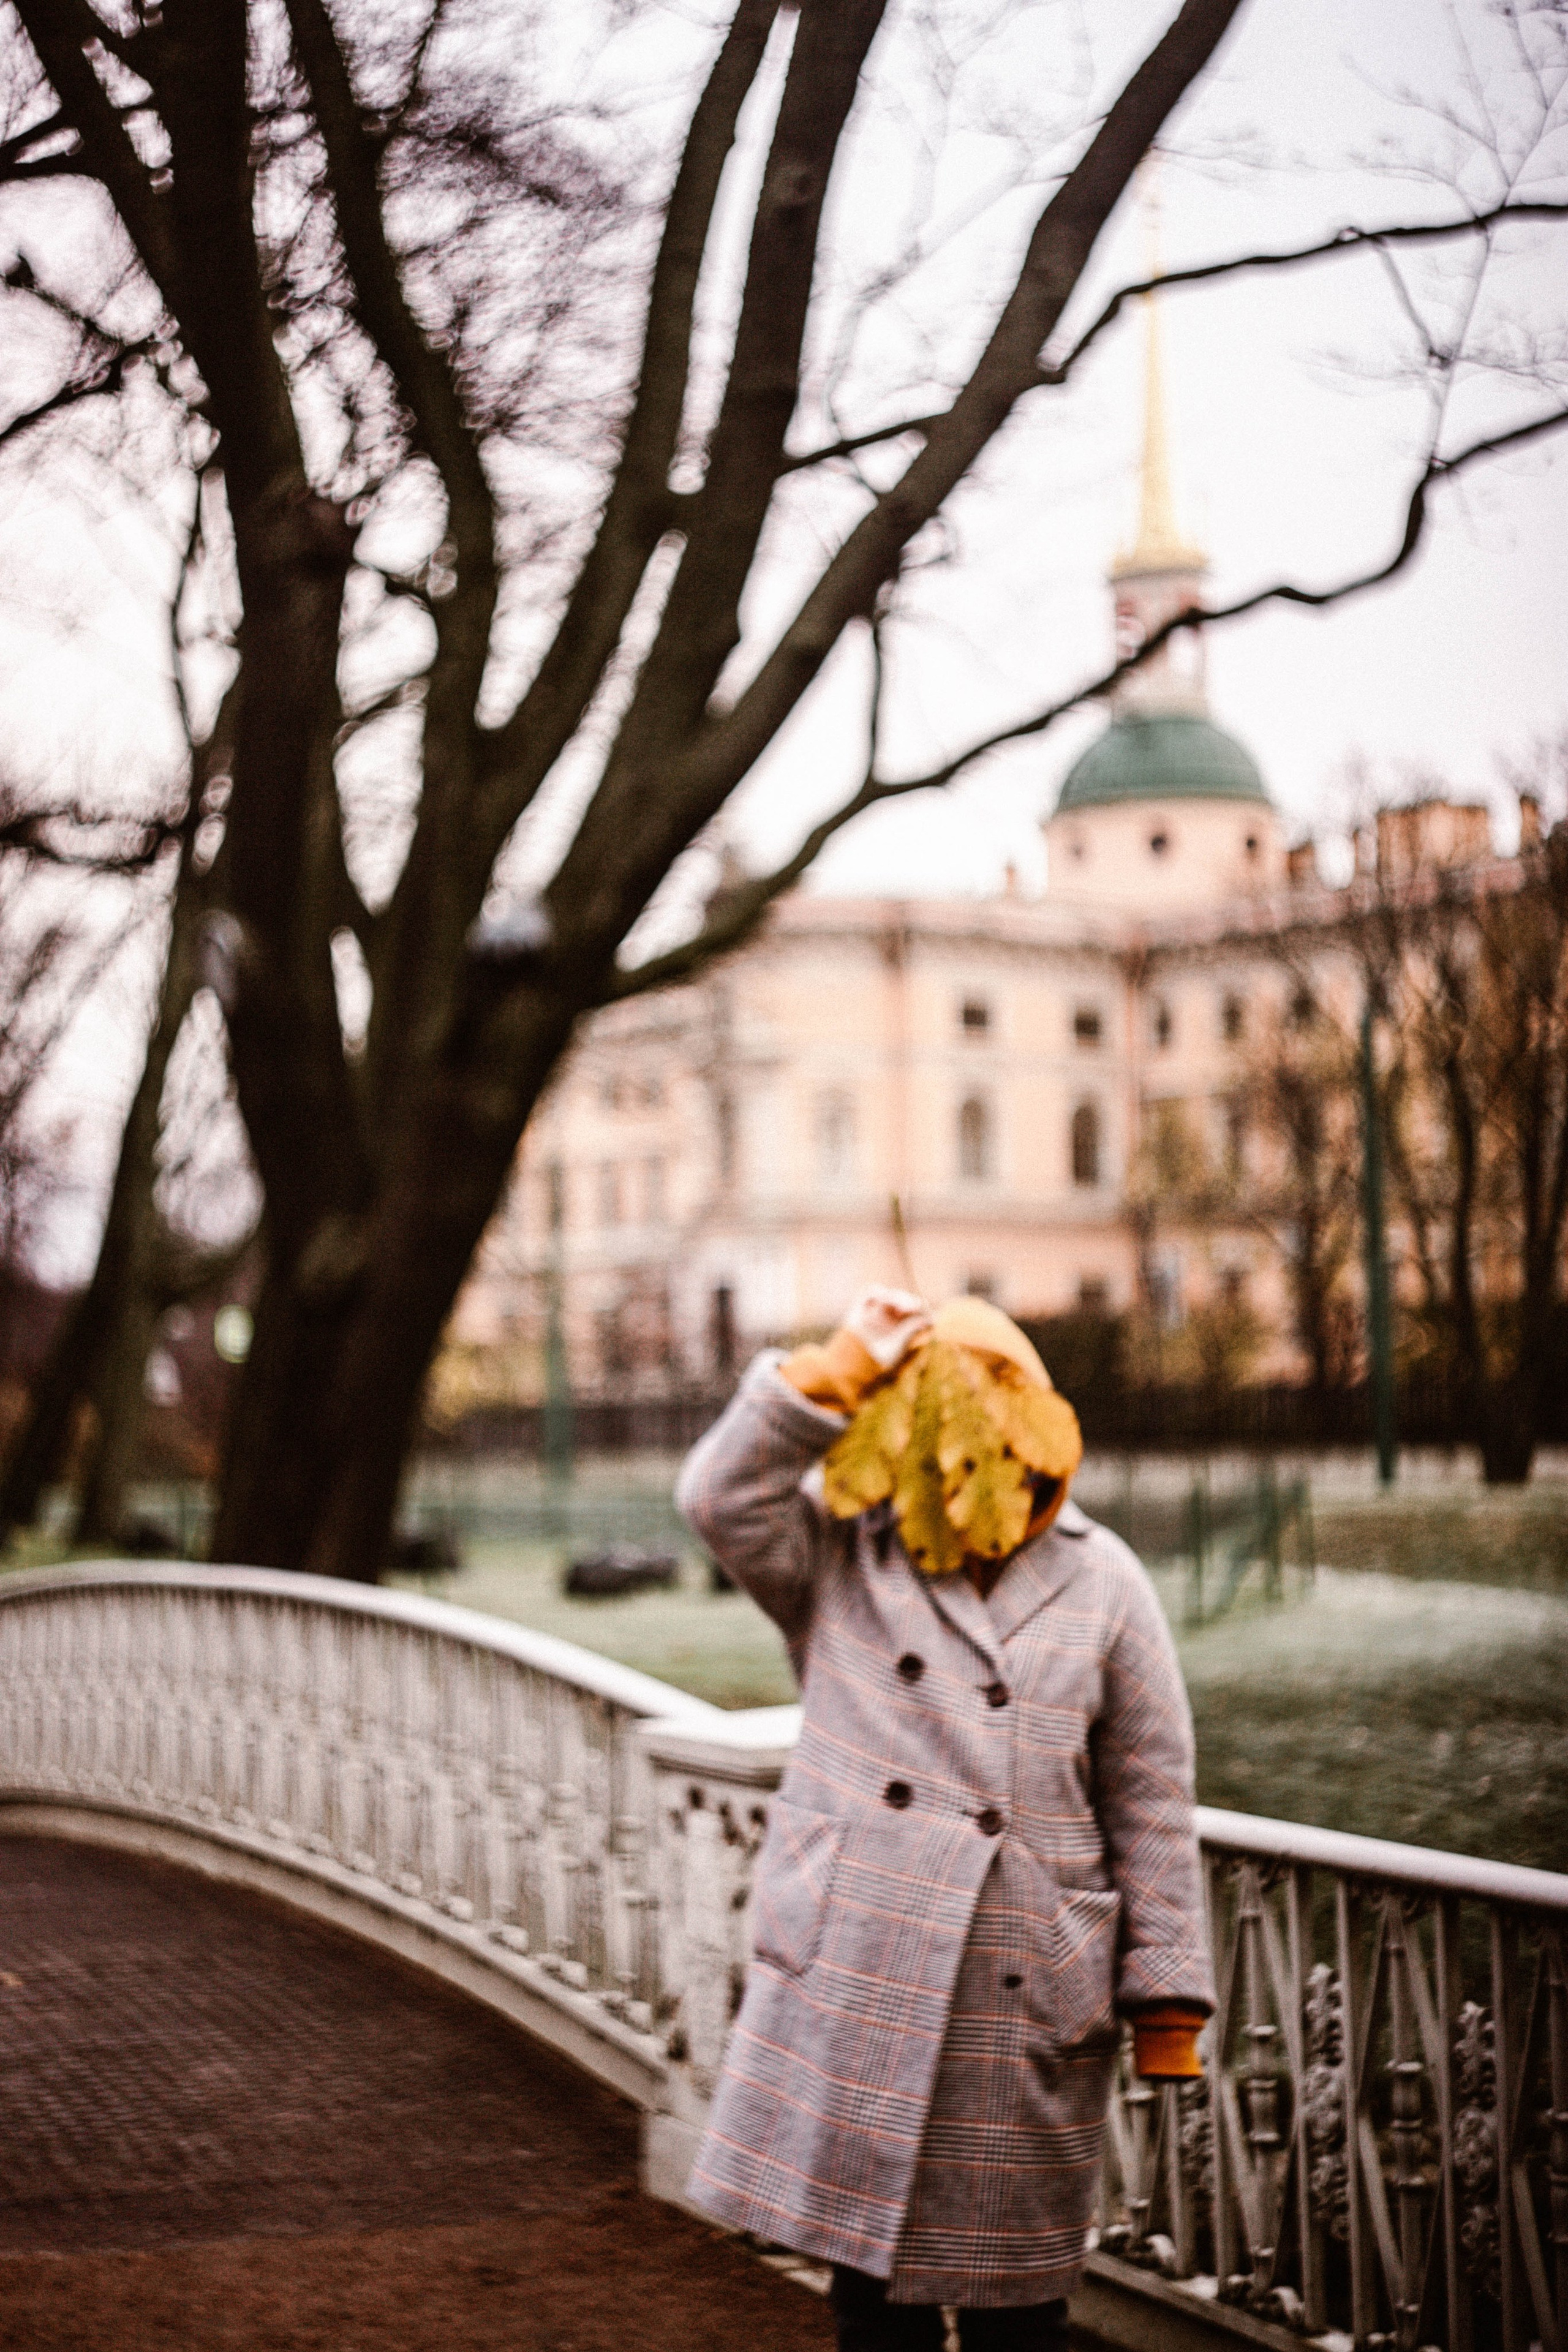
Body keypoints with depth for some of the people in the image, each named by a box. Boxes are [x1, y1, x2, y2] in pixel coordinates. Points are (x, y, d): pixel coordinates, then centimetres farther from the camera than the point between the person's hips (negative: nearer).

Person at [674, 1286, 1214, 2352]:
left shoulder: (1101, 1585, 3)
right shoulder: (840, 1557, 6)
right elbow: (722, 1497, -12)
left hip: (1026, 2012, 0)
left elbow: (1152, 1809, 3)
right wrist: (838, 1372, -13)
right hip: (854, 1997, 1)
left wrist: (1168, 2003, 1)